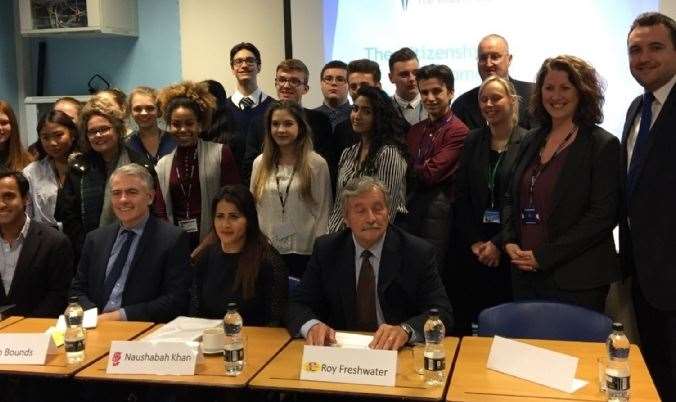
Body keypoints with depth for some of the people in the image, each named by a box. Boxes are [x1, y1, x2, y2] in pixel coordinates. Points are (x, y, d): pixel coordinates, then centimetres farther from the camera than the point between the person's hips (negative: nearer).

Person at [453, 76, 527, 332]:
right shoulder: (472, 141, 9)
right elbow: (461, 197, 6)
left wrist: (499, 244, -10)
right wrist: (474, 242, -2)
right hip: (472, 249, 4)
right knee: (467, 316, 4)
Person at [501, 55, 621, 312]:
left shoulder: (603, 145, -7)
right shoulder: (532, 142, 12)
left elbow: (603, 216, -13)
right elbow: (511, 199, 17)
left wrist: (544, 256, -15)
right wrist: (510, 242, -1)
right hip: (524, 275, 6)